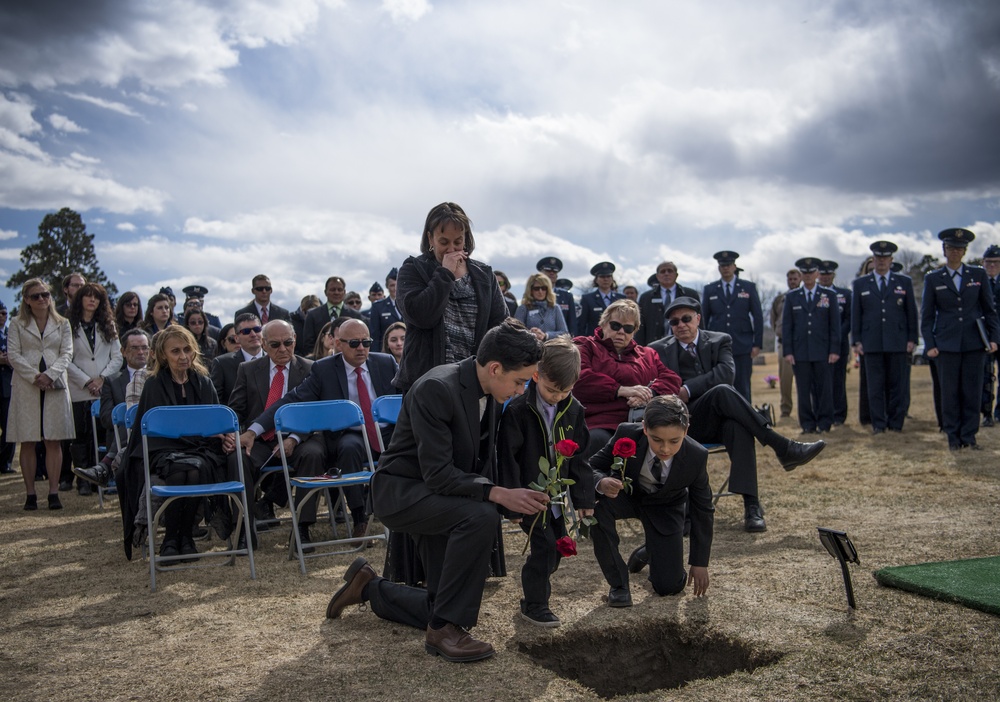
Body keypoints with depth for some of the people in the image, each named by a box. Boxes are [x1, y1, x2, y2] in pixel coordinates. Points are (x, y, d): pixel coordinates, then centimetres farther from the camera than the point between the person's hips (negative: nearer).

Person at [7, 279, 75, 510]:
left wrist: (50, 375, -13)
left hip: (55, 387, 1)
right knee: (27, 443, 0)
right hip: (26, 387, 0)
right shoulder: (17, 325, 9)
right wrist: (34, 377, -13)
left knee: (54, 442, -2)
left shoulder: (62, 324, 12)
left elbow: (67, 353, 3)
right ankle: (30, 494, 5)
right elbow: (13, 355, 0)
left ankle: (53, 492, 1)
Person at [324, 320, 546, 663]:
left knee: (441, 607, 7)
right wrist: (499, 494, -37)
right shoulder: (435, 389, -26)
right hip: (401, 490, -8)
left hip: (441, 496, 8)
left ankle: (370, 587, 32)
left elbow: (483, 460, 10)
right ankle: (444, 628, -20)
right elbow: (437, 474, -30)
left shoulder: (490, 394, -1)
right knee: (480, 516, -35)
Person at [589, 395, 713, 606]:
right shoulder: (627, 434, -32)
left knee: (669, 587, -9)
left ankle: (651, 550, 29)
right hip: (625, 493, 0)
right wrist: (602, 482, -46)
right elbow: (592, 467, -20)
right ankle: (618, 584, -15)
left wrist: (699, 563, -6)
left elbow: (702, 509, -13)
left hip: (665, 507, 0)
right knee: (598, 504, -36)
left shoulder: (697, 456, -27)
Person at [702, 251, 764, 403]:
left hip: (742, 347, -1)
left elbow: (758, 317, 6)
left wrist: (757, 344, -1)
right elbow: (703, 319, 12)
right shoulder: (709, 290, 10)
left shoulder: (749, 287, 8)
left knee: (742, 388, 0)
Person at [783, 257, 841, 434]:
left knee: (824, 389, -1)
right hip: (800, 352, 1)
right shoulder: (791, 297, 11)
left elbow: (835, 325, 5)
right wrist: (788, 351, -2)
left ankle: (824, 424, 7)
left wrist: (834, 350, -4)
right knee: (804, 390, 1)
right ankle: (808, 425, 7)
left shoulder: (829, 295, 9)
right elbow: (786, 326, 7)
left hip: (823, 352, -1)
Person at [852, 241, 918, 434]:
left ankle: (896, 424, 10)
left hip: (898, 343, 0)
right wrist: (857, 341, 1)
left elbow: (911, 313, 9)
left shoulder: (904, 282, 10)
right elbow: (855, 314, 8)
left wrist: (912, 339, 1)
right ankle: (878, 424, 6)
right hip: (871, 343, 0)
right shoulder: (860, 284, 10)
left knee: (897, 385, 3)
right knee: (875, 386, 0)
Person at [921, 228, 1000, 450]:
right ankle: (953, 436, 12)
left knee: (972, 391, 2)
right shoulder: (932, 279, 5)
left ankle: (969, 435, 12)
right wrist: (930, 344, -2)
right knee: (950, 392, 2)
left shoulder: (978, 274, 8)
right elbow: (927, 315, 5)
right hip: (947, 344, -1)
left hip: (975, 342, 1)